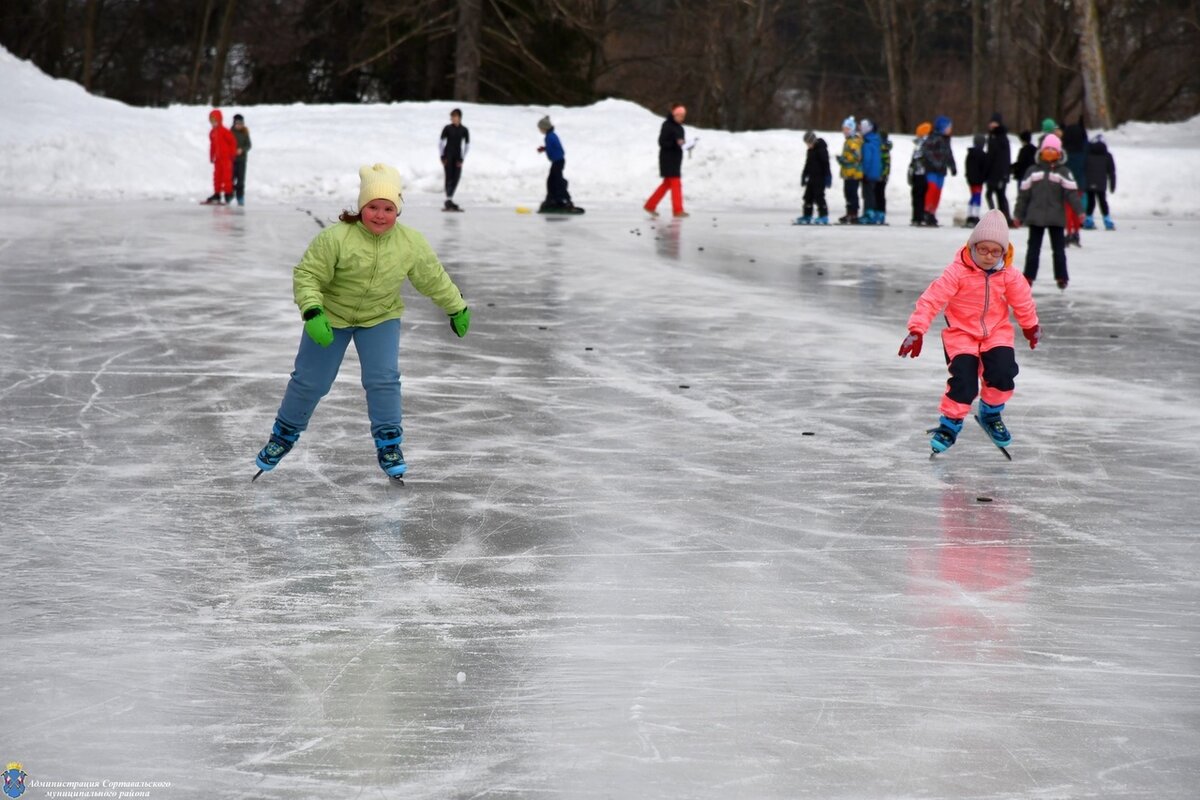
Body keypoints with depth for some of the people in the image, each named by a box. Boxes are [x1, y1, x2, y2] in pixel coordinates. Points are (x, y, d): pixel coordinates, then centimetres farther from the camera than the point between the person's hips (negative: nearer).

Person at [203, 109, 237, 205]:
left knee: (227, 175, -7)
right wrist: (212, 156, 16)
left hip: (226, 158, -8)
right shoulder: (212, 132, 11)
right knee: (217, 176, 9)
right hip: (218, 158, 8)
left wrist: (232, 153, -9)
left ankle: (228, 193, -3)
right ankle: (217, 194, 15)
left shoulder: (224, 131, -12)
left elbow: (233, 141, -11)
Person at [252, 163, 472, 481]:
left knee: (384, 380, -10)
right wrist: (312, 313, -36)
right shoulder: (336, 238, -30)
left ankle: (388, 444, 7)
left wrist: (457, 308, 10)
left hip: (381, 317, 2)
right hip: (330, 315, -2)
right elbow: (307, 275, -23)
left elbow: (434, 279, -1)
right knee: (310, 381, 8)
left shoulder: (412, 243, -17)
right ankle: (284, 434, 30)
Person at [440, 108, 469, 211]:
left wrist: (462, 159, 3)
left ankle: (449, 200, 7)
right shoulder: (447, 128, -3)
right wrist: (442, 156, -4)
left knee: (456, 178, -1)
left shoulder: (464, 130, 2)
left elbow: (467, 145, 9)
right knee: (449, 177, -10)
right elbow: (441, 142, 2)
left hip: (457, 157, 2)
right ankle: (448, 200, -13)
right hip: (448, 155, -2)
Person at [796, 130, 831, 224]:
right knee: (808, 196, 10)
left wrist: (827, 177, -19)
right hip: (812, 177, 9)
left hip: (820, 177, -9)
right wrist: (804, 176, 23)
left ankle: (824, 216, -5)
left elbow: (825, 164, -17)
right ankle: (807, 216, 17)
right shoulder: (810, 150, 12)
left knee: (819, 197, -9)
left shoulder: (821, 149, -15)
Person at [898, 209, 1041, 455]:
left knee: (1003, 374, -16)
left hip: (996, 333, 3)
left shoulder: (1009, 276, -8)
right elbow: (932, 298, -22)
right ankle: (950, 423, 6)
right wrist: (917, 330, -28)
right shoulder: (958, 271, -19)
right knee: (964, 381, -17)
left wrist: (1031, 327, 23)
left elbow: (1023, 302, 10)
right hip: (961, 334, -3)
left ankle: (991, 414, 13)